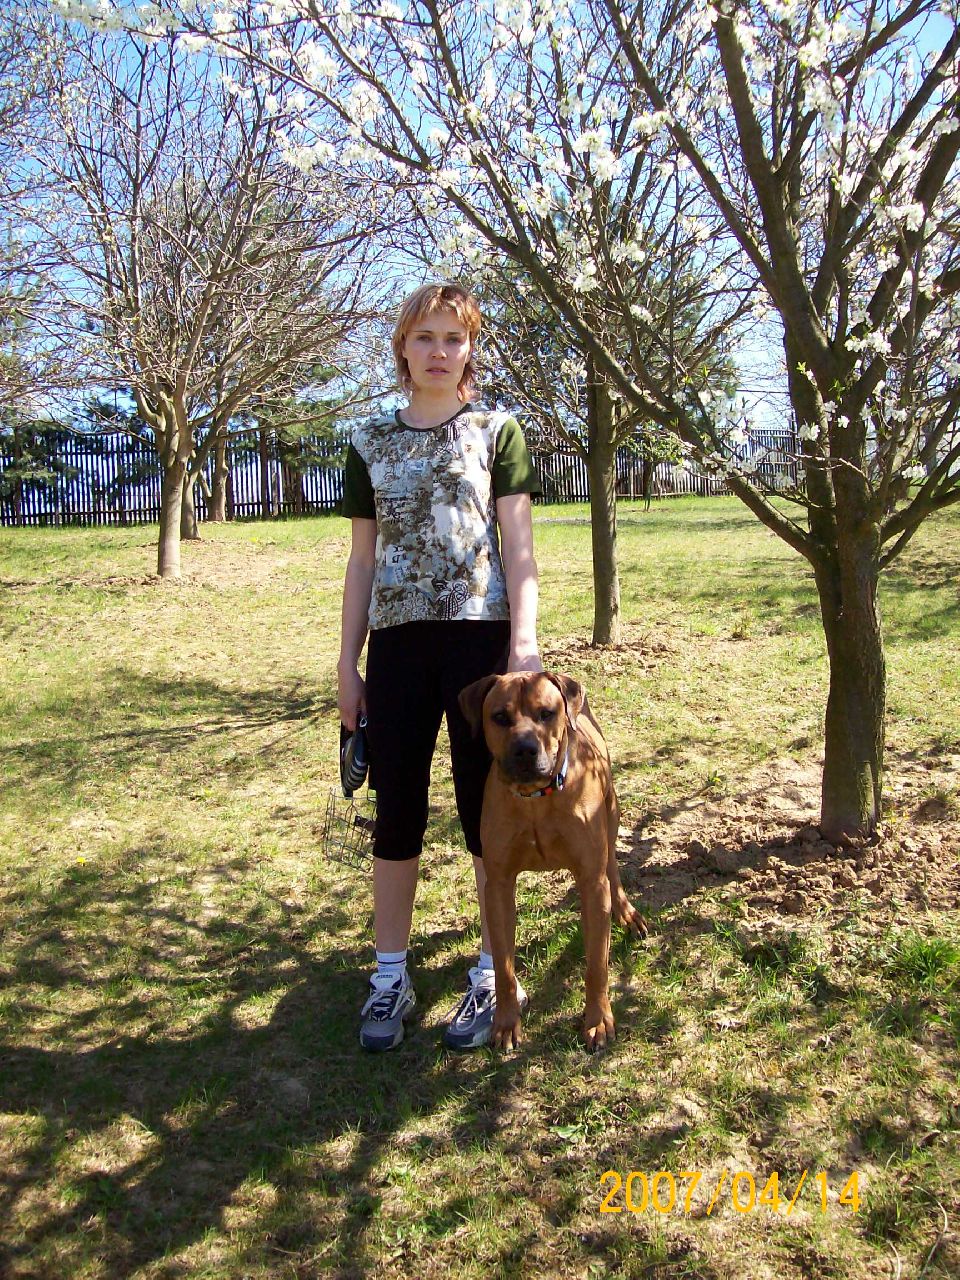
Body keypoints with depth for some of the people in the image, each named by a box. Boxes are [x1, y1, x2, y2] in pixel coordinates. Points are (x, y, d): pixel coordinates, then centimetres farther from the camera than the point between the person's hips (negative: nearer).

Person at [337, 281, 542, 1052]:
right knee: (398, 813, 7)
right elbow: (363, 560, 12)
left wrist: (524, 642, -11)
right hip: (398, 642, 3)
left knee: (486, 810, 4)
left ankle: (493, 974, 21)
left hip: (481, 637, -2)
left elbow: (518, 546, 0)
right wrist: (348, 661, 9)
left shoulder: (497, 432, 6)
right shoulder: (371, 443, 13)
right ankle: (391, 978, 22)